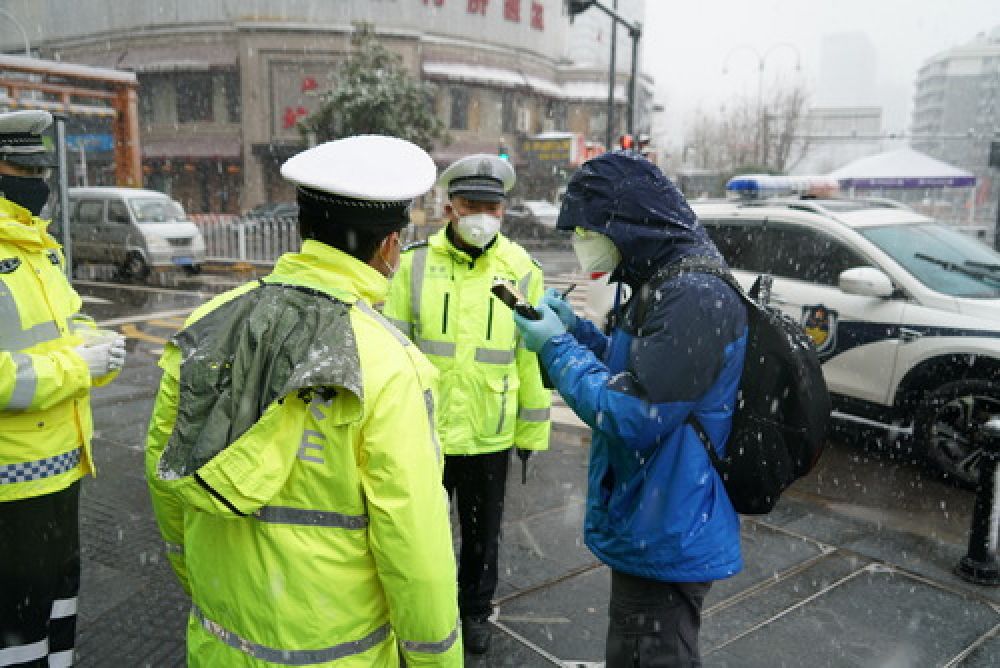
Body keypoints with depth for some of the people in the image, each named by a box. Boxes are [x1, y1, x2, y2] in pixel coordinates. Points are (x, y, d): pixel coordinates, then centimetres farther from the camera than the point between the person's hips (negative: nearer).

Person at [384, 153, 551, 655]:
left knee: (483, 532, 19)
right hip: (422, 429, 0)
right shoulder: (415, 262, -7)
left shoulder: (523, 271, -5)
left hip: (489, 434, 1)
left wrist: (531, 432, 2)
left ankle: (475, 609, 43)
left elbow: (533, 359, -1)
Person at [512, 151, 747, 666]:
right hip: (651, 528, 10)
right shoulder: (664, 284, 8)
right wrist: (575, 328, 4)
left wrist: (556, 347, -16)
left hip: (666, 541, -10)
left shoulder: (695, 297, -26)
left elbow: (632, 415, -27)